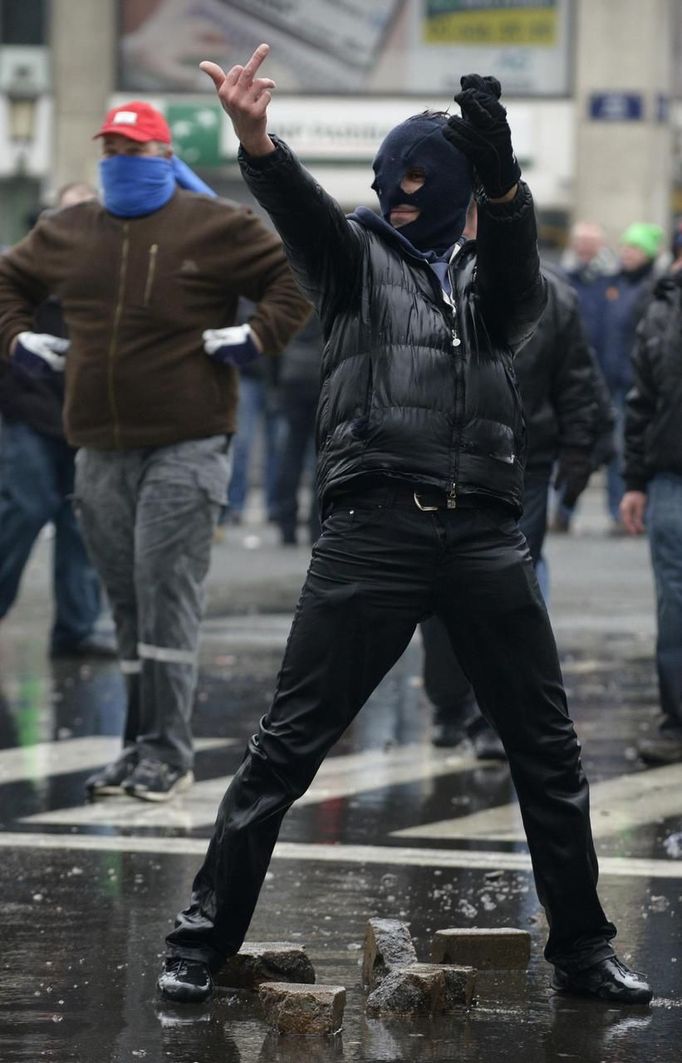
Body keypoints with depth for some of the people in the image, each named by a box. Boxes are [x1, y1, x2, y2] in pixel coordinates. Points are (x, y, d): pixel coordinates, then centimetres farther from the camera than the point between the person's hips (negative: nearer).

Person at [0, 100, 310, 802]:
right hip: (100, 452, 5)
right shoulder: (67, 234, 14)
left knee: (165, 593, -11)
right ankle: (141, 745, 14)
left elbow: (297, 277, 0)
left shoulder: (212, 227, -1)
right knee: (127, 601, 8)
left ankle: (167, 750, -8)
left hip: (184, 447, -5)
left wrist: (257, 337, -10)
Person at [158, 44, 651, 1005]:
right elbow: (299, 210, -9)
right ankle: (203, 942, 2)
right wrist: (257, 144, -34)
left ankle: (582, 950, 17)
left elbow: (518, 273, -8)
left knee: (549, 749, 6)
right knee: (286, 747, -4)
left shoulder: (489, 278, 18)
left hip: (484, 533, 2)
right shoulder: (357, 257, 13)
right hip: (375, 526, -2)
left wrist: (502, 182, -31)